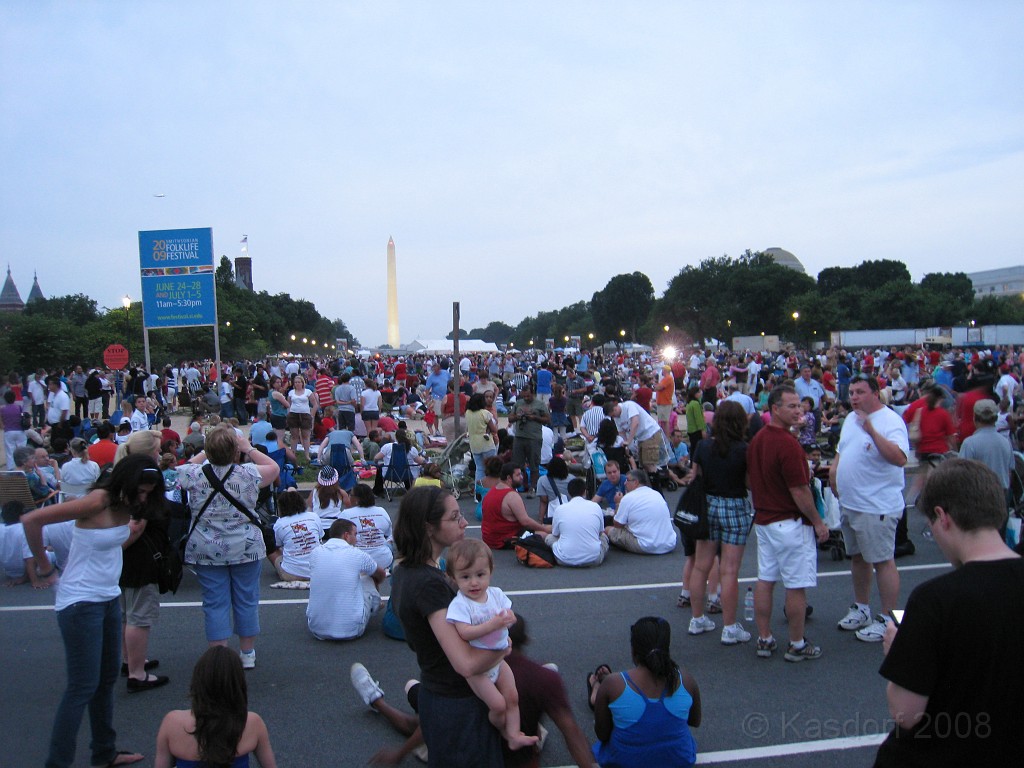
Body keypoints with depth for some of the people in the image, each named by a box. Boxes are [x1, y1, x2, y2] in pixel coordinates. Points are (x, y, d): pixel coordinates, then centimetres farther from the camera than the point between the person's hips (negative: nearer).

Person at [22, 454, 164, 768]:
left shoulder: (125, 505, 2)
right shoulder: (97, 502, -22)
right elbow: (31, 520, -23)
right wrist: (44, 569, -14)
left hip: (109, 598, 8)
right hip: (81, 603, -8)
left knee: (107, 679, 17)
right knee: (83, 686, -2)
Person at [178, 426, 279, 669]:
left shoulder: (195, 475, -10)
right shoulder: (249, 474, -12)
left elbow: (184, 468, 14)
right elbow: (274, 467, 7)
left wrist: (206, 451, 15)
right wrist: (249, 449, 8)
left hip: (206, 550, 1)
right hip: (245, 548, 0)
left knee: (215, 603, 7)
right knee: (247, 600, 12)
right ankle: (247, 654, 23)